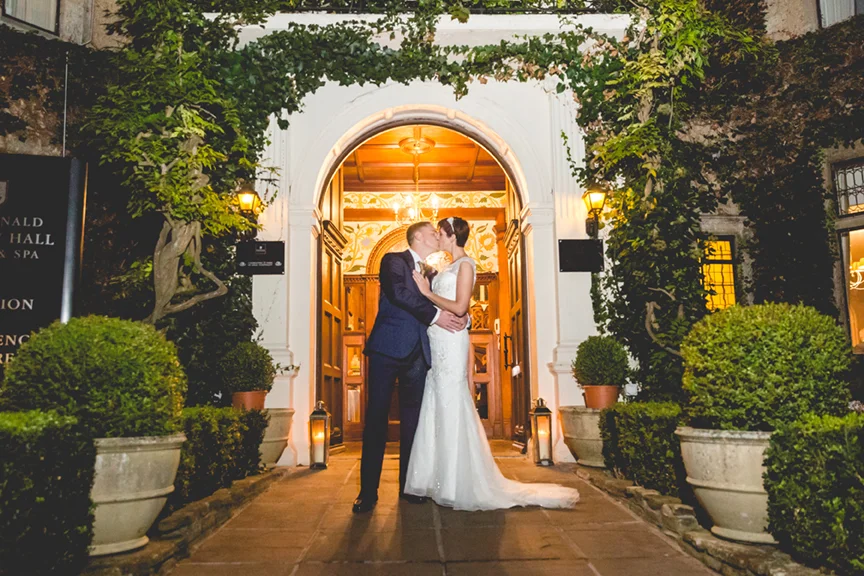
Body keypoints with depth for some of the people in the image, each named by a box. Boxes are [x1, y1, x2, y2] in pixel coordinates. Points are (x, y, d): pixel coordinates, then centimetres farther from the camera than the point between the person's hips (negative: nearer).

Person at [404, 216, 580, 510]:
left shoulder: (465, 264, -7)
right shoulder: (450, 267, 19)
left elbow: (459, 307, -16)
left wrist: (428, 293, -11)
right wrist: (426, 287, 9)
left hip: (451, 341, -9)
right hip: (438, 342, 9)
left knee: (450, 406, -5)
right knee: (435, 406, 9)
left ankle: (458, 485, 4)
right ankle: (437, 479, 18)